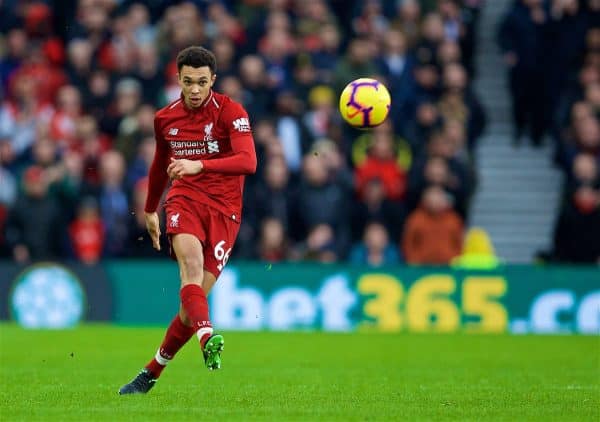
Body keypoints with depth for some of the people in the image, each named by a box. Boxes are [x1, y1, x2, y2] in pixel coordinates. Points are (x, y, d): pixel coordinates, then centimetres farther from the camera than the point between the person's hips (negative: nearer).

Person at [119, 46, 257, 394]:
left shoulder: (231, 112, -6)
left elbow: (248, 162, -21)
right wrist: (150, 211, 38)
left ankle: (152, 372, 11)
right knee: (191, 261, -32)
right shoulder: (165, 119, 10)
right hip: (184, 200, 2)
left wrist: (200, 165, -33)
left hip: (224, 209, -2)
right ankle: (207, 340, -52)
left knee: (195, 299, -7)